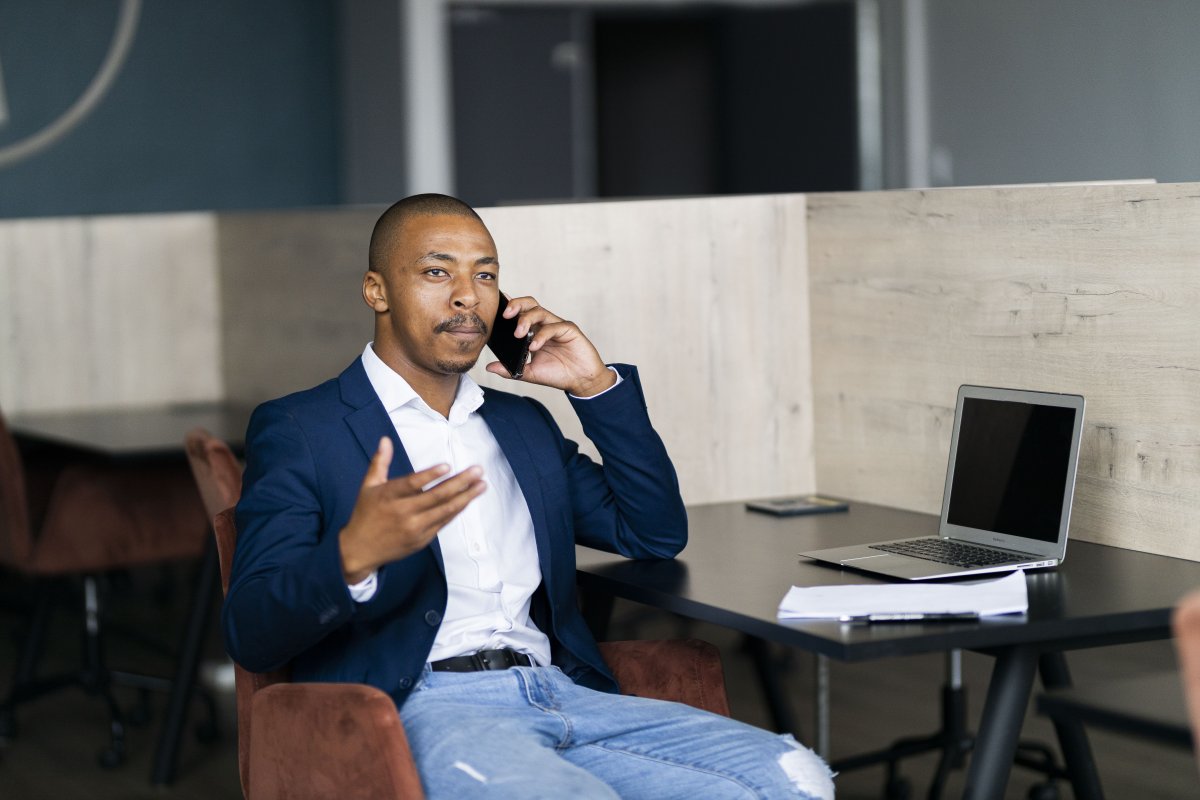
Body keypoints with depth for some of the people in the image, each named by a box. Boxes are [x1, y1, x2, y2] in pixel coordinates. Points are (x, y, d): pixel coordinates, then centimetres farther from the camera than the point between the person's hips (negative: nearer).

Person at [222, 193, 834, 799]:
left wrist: (596, 386, 13)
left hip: (564, 694, 6)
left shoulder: (522, 424, 25)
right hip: (421, 705, -6)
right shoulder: (298, 430, 5)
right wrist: (353, 557, -28)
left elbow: (657, 533, 24)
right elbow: (250, 634, -6)